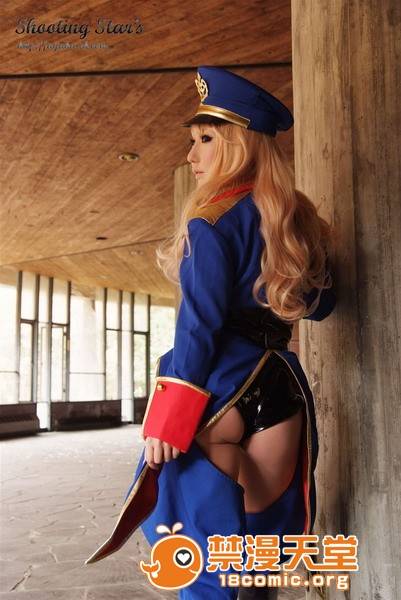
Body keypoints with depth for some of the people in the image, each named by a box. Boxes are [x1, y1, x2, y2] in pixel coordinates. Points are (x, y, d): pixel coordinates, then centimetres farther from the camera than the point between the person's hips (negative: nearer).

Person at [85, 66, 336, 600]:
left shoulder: (213, 218, -9)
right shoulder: (302, 219, 11)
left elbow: (200, 323, -17)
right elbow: (320, 305, 21)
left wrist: (167, 419, -15)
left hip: (222, 383, -7)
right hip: (282, 383, 7)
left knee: (205, 545, 4)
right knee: (262, 532, 18)